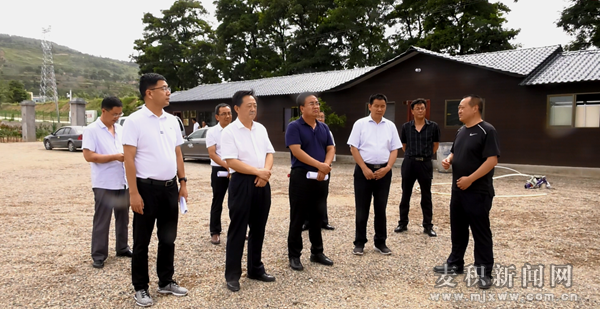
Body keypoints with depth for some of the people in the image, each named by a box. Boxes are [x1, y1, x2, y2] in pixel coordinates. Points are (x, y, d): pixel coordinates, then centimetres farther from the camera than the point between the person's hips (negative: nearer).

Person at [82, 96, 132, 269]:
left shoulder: (120, 129, 10)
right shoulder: (92, 130, -9)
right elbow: (88, 156, -16)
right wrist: (115, 157, -20)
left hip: (123, 182, 6)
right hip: (104, 184, -6)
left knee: (123, 218, 15)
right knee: (102, 221, 2)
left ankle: (122, 248, 29)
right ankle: (98, 256, 12)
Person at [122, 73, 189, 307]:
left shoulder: (172, 120, 9)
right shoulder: (135, 120, -10)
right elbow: (129, 158, -13)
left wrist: (183, 182, 10)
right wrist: (134, 192, -16)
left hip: (170, 187, 6)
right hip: (147, 188, -6)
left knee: (168, 238, 15)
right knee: (142, 242, 7)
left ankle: (166, 282, 30)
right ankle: (140, 288, 22)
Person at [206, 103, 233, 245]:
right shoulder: (212, 132, -3)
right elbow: (212, 154, -11)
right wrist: (227, 166, -23)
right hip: (219, 170, -2)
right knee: (217, 202, 6)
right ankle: (215, 232, 15)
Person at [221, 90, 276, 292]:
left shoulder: (261, 129, 11)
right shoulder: (229, 131, -9)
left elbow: (269, 153, 10)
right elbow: (231, 162, -16)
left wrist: (266, 172, -9)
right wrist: (258, 171, -17)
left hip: (262, 183, 6)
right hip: (241, 183, -6)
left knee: (258, 228, 14)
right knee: (238, 230, 1)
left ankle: (256, 269, 28)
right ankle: (232, 275, 13)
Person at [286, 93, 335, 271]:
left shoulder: (324, 128, 12)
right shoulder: (294, 127, -7)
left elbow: (330, 149, 8)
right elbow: (296, 151, -17)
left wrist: (326, 166, -12)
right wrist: (319, 165, -21)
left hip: (321, 178, 6)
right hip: (301, 176, -6)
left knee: (317, 217, 14)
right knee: (298, 218, 2)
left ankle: (317, 252, 26)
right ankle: (294, 255, 12)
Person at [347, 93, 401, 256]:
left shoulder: (390, 126, 8)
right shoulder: (360, 124, 0)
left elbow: (394, 149, 6)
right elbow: (353, 148, -5)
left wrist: (387, 168, -8)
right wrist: (365, 169, -12)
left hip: (383, 171, 3)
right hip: (364, 170, -2)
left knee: (381, 208, 10)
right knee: (362, 209, 4)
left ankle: (380, 242, 20)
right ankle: (359, 242, 14)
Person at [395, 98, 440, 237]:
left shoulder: (433, 126, -2)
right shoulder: (406, 127, 1)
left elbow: (436, 145, 11)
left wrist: (426, 155, 11)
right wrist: (412, 155, 11)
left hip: (425, 164, -1)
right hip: (409, 163, 1)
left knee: (426, 196, 6)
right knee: (405, 194, 8)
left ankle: (428, 226, 16)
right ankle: (403, 223, 19)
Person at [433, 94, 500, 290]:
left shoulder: (487, 131, -13)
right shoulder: (461, 131, 12)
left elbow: (492, 160, -19)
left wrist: (470, 179, -22)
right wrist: (448, 160, 0)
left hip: (478, 192, -8)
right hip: (458, 190, 8)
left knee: (481, 233, 2)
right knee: (457, 230, 16)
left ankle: (484, 272, 13)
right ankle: (455, 264, 28)